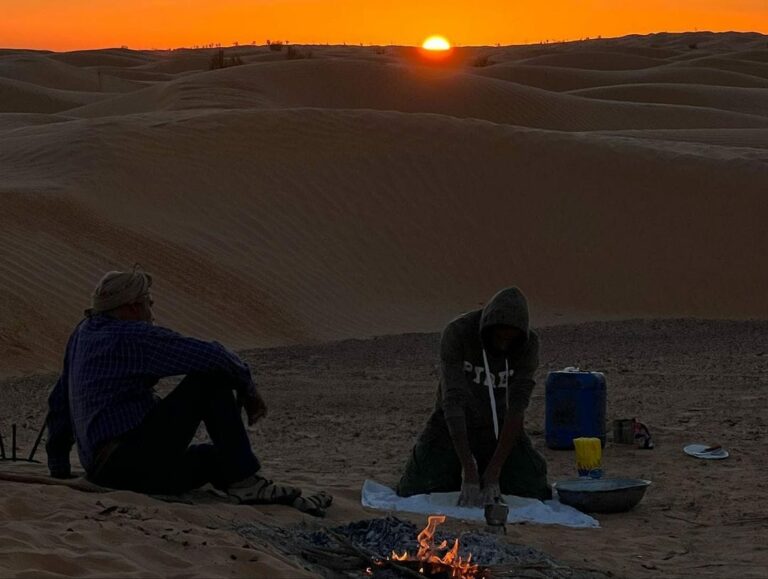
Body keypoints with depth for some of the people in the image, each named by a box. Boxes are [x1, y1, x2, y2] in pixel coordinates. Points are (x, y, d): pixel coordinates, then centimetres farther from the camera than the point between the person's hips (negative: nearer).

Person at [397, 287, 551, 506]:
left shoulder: (529, 344, -19)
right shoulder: (456, 333, -26)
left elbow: (516, 408, -24)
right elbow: (453, 402, -32)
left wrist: (493, 474, -31)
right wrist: (469, 473, -39)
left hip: (499, 431, 2)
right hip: (454, 428, -1)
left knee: (536, 496, -13)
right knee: (414, 495, -16)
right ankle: (453, 477, 17)